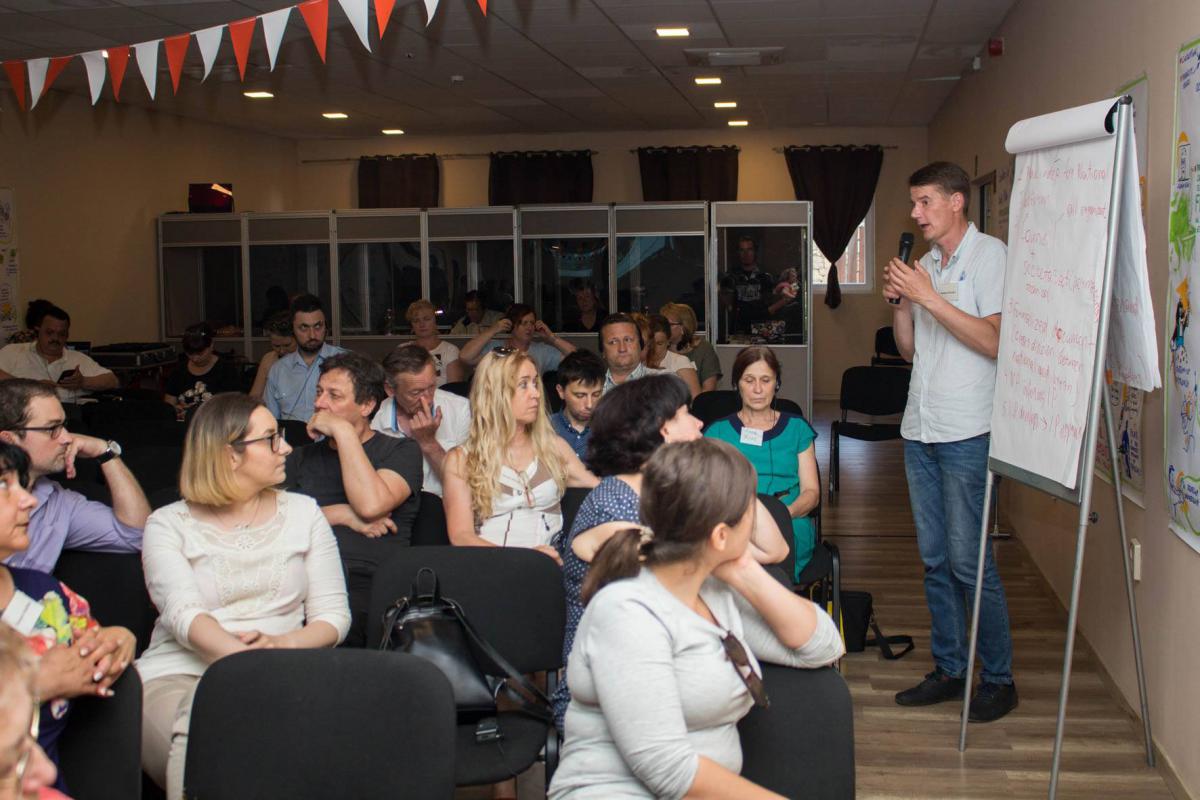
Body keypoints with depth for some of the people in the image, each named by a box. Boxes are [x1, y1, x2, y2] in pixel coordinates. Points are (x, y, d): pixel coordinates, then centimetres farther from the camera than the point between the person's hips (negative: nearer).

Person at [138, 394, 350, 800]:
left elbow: (333, 614, 11)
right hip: (180, 675, -1)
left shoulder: (302, 512, 18)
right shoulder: (168, 524, 9)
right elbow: (184, 615, -9)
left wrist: (283, 644, -12)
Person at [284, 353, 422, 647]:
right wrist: (342, 515, -4)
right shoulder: (301, 458, 26)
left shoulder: (401, 451, 12)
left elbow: (371, 505, -10)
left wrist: (343, 431, -3)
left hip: (368, 586, -2)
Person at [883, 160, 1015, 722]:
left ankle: (999, 679, 7)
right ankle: (948, 670, 21)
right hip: (920, 428, 8)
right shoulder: (925, 264, 16)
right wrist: (898, 301, 1)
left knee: (969, 560, -5)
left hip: (965, 432, -7)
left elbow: (994, 341, -18)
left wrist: (928, 297, -19)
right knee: (935, 560, 11)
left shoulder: (989, 256, -7)